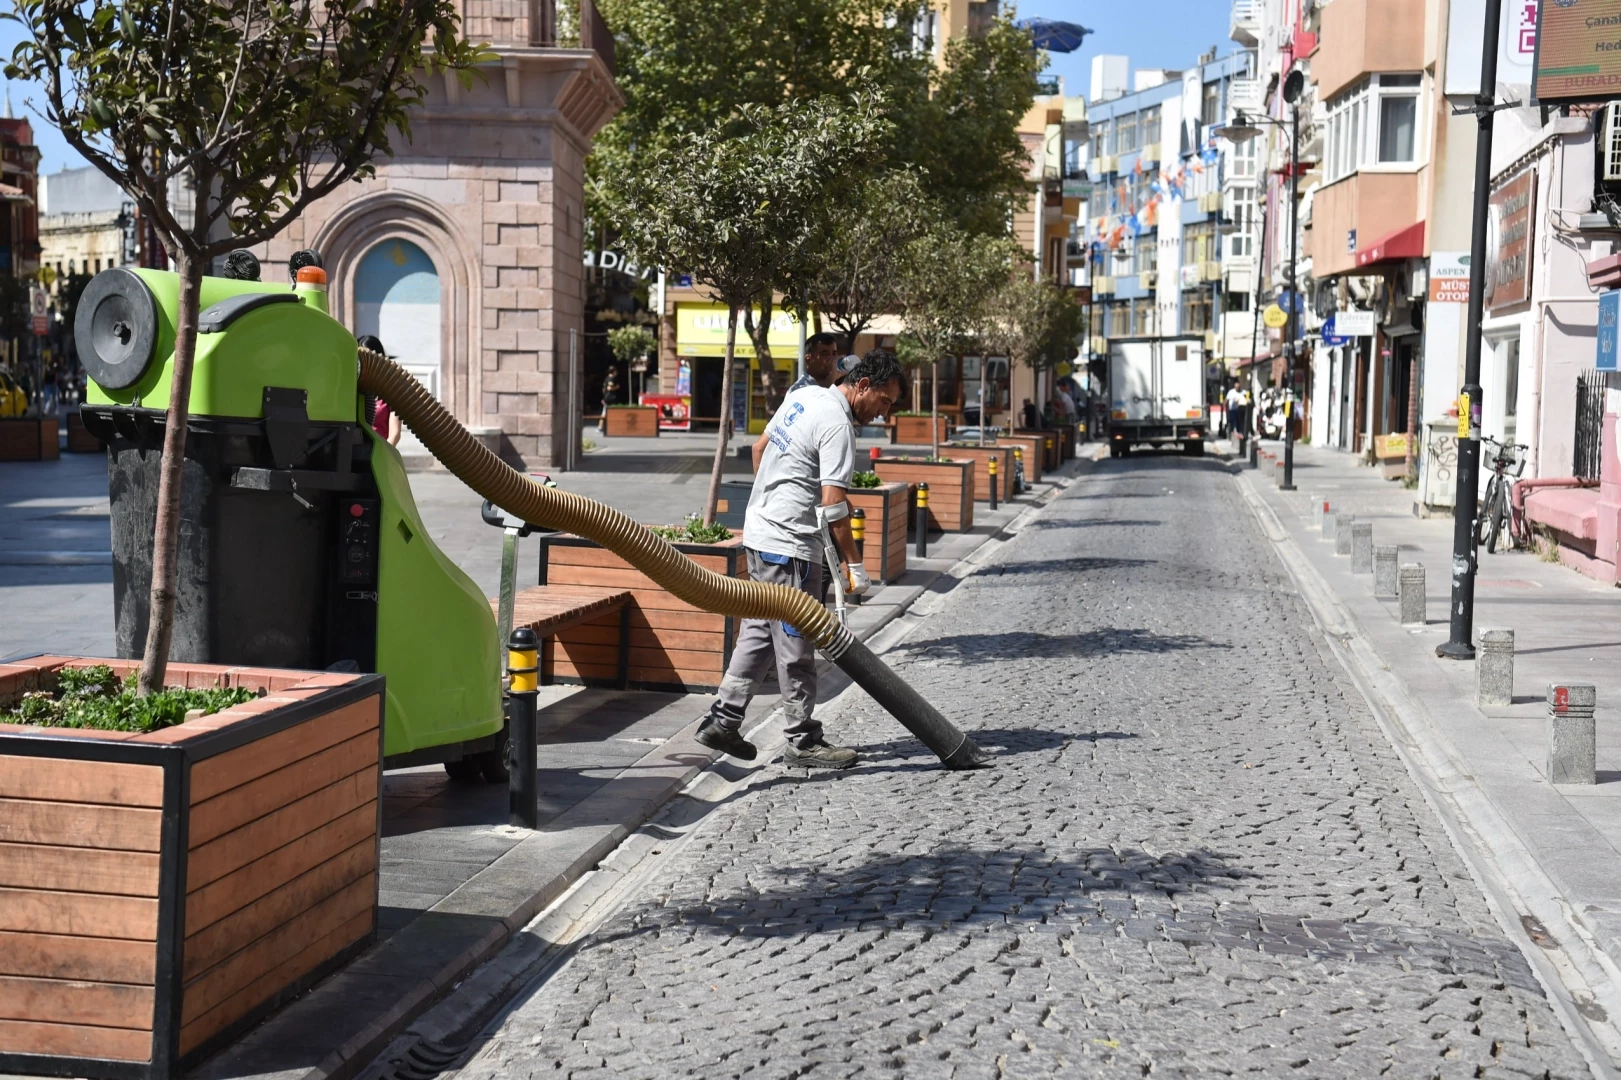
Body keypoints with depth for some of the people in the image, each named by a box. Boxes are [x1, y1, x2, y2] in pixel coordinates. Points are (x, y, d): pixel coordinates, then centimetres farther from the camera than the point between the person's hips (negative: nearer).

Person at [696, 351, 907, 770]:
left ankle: (722, 720, 16)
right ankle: (803, 740, 6)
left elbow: (761, 447, 23)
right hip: (789, 545, -10)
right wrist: (854, 566, -15)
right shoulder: (838, 424, -17)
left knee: (759, 632, 15)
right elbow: (833, 505, -21)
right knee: (796, 646, -2)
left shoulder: (804, 395, 11)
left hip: (760, 530, 10)